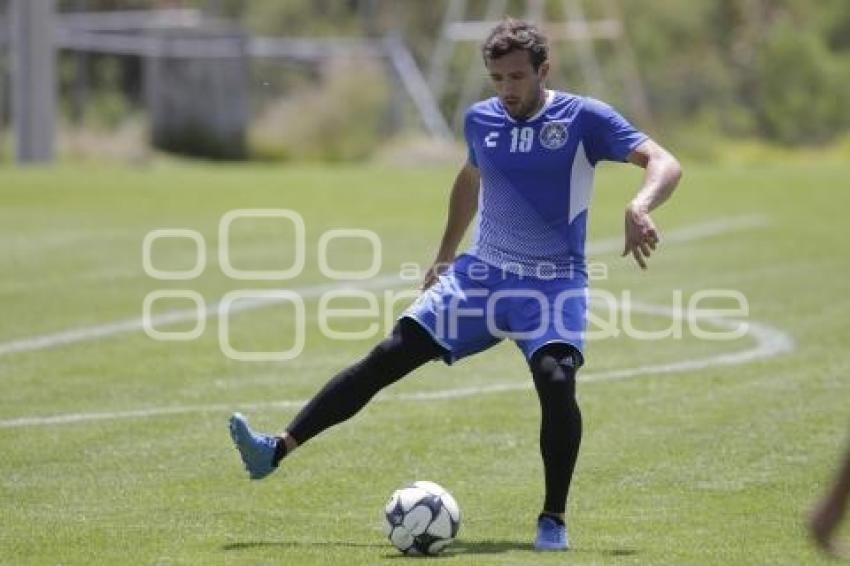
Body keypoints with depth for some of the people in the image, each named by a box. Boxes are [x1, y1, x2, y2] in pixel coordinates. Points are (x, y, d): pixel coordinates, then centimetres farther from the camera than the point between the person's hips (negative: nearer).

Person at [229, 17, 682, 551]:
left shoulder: (584, 118, -10)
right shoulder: (480, 120, 5)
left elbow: (663, 163, -17)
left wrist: (639, 207, -38)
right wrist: (446, 255, 27)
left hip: (554, 282, -4)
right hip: (480, 272, 4)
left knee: (555, 380, -28)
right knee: (389, 356, -4)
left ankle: (554, 520, -12)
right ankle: (278, 449, -3)